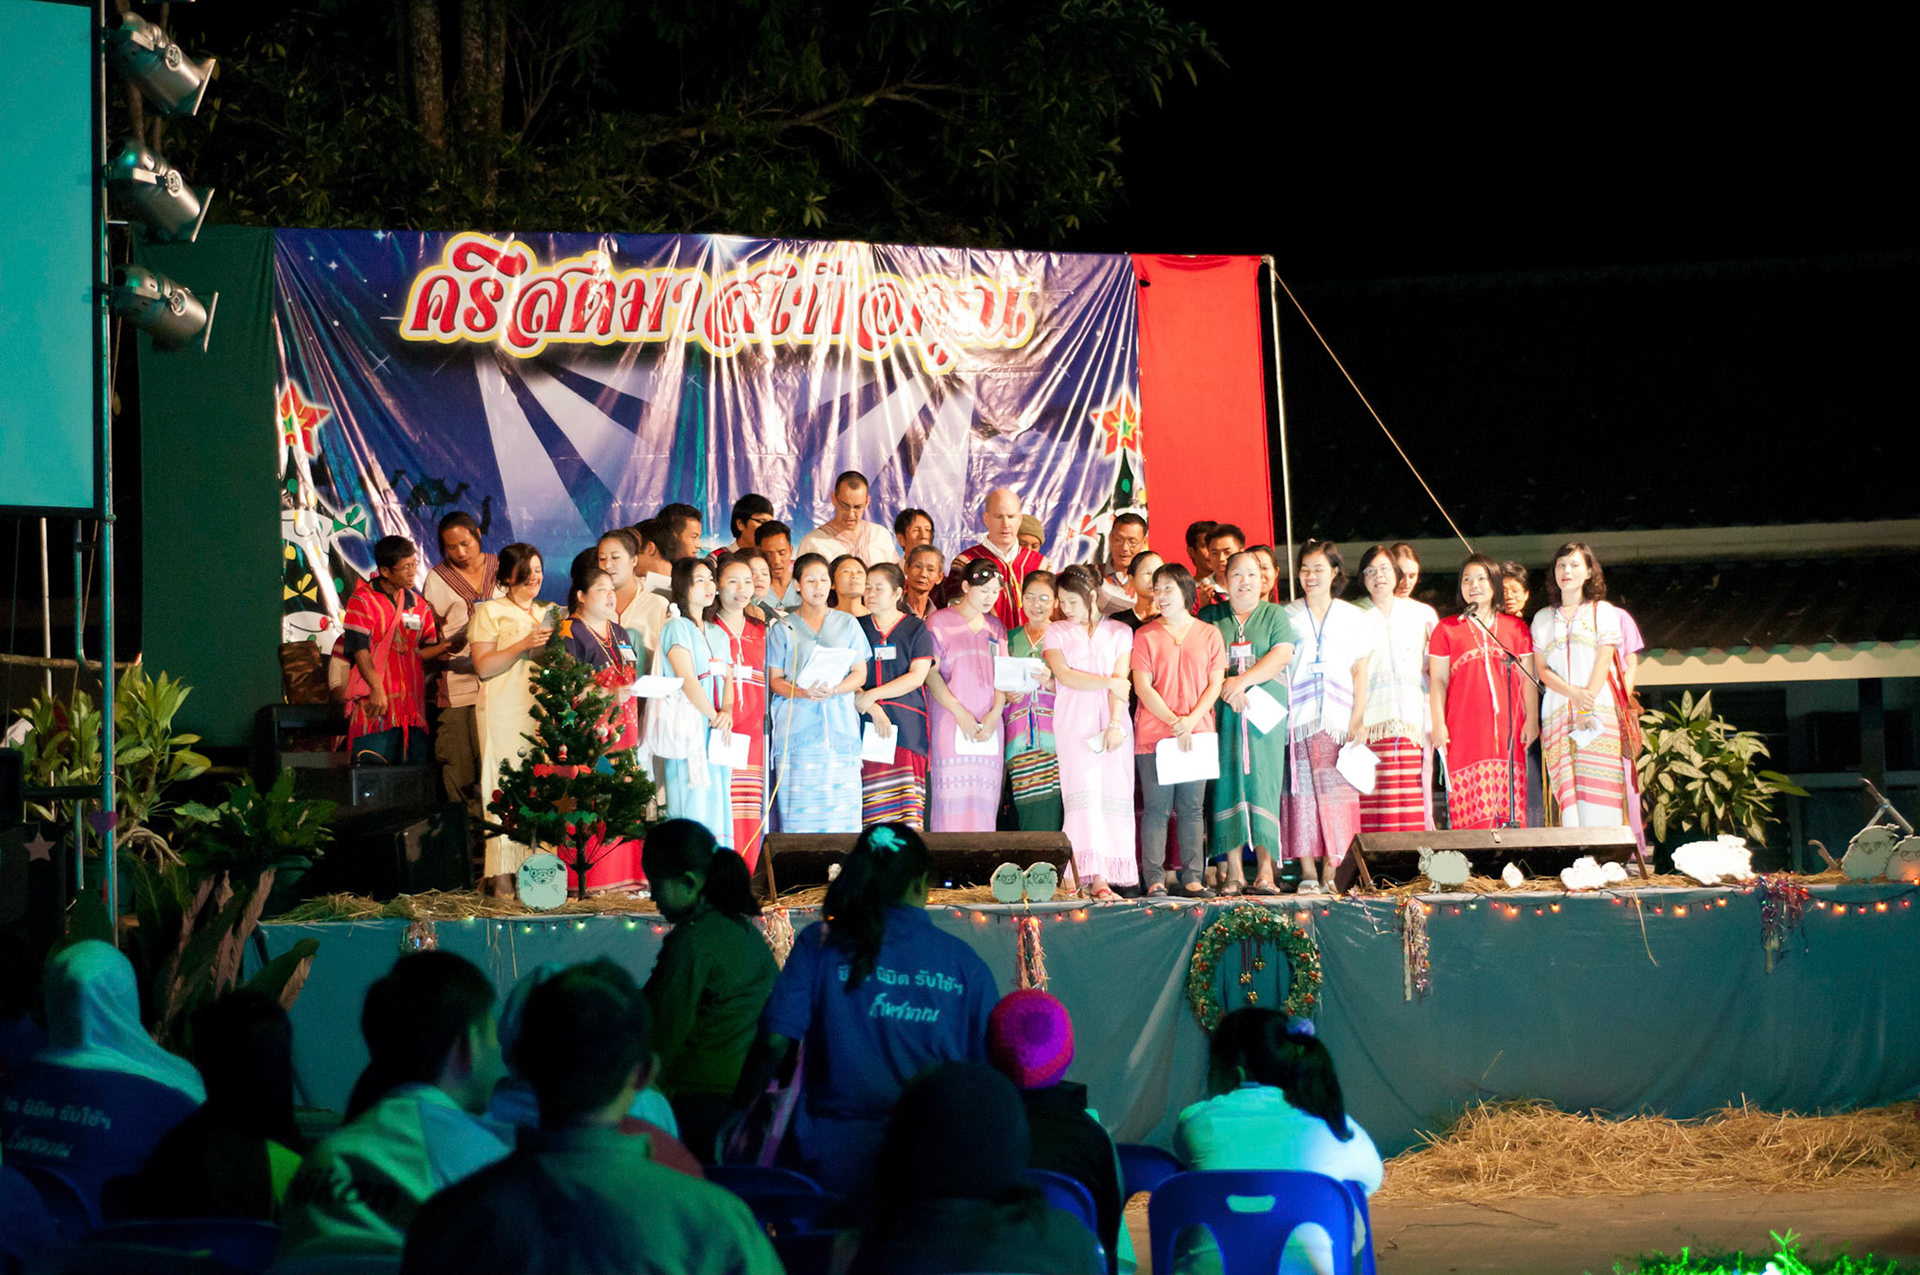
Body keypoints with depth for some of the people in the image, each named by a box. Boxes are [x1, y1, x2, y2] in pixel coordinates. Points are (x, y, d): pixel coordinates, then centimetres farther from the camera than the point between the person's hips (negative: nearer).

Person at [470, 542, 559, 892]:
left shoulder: (548, 614, 21)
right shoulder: (491, 611, 3)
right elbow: (483, 666, -6)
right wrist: (524, 645, -15)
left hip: (542, 706, 6)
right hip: (505, 711, -6)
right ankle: (500, 876, -12)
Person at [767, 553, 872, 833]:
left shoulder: (847, 624, 14)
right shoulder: (783, 629, 10)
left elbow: (860, 673, 9)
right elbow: (775, 680, 6)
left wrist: (834, 690, -11)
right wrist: (803, 692, -15)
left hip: (840, 725, 1)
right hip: (797, 726, -1)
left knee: (842, 811, -7)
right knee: (798, 812, -8)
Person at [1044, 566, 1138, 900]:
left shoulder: (1119, 632, 12)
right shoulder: (1057, 632, 13)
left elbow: (1122, 681, 2)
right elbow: (1064, 675, -2)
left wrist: (1115, 724, -10)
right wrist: (1109, 682, -5)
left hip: (1112, 721, 1)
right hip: (1074, 723, -1)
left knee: (1113, 794, -6)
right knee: (1084, 794, -13)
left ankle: (1108, 873, -7)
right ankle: (1095, 878, -20)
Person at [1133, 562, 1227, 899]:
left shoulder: (1209, 634, 10)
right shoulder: (1146, 635, 6)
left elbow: (1215, 683, 5)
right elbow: (1142, 686, -2)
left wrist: (1191, 720, -10)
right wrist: (1174, 722, -12)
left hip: (1197, 733, 1)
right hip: (1154, 733, -1)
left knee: (1192, 808, 3)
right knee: (1156, 808, -4)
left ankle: (1192, 878, 6)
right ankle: (1155, 879, -3)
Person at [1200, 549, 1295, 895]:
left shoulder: (1275, 615, 12)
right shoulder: (1210, 616, 14)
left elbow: (1281, 656, -2)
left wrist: (1243, 680, -13)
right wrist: (1224, 686, -14)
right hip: (1222, 712, 1)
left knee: (1263, 783, -7)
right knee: (1227, 785, -5)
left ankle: (1265, 870, -7)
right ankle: (1234, 872, -4)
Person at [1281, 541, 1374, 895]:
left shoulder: (1353, 618, 13)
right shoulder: (1286, 616, 11)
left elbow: (1360, 673, 11)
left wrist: (1358, 719, 1)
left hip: (1339, 718, 0)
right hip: (1298, 717, 0)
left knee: (1337, 795, -5)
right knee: (1302, 793, -8)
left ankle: (1330, 873, -2)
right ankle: (1307, 872, -7)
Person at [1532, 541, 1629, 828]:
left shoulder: (1603, 611, 12)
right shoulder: (1543, 618, 18)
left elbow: (1604, 660, 1)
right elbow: (1541, 668, 9)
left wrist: (1588, 703, -12)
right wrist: (1573, 693, -10)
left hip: (1600, 711, -2)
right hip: (1557, 712, 2)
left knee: (1598, 790, -12)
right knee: (1568, 792, -9)